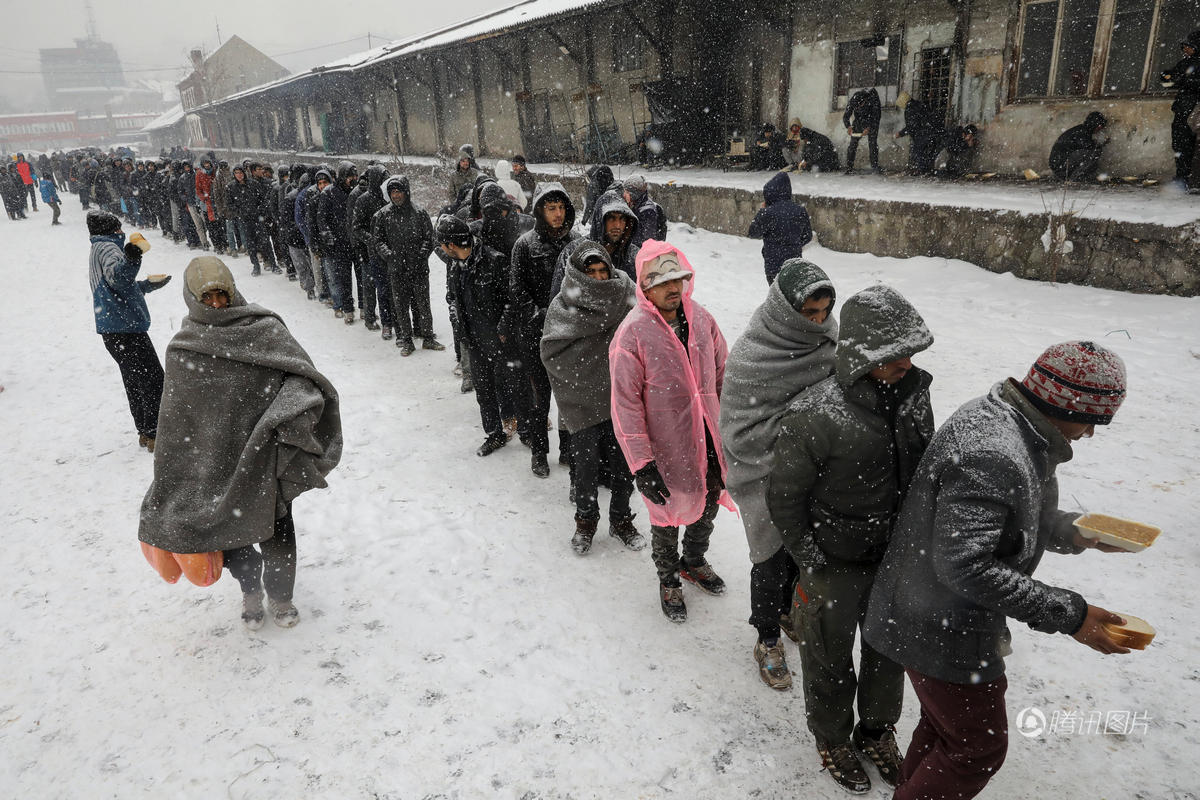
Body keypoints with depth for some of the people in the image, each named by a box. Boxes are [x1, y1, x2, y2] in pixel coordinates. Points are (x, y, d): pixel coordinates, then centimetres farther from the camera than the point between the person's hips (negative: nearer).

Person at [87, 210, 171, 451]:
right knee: (153, 379, -7)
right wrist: (130, 259, -46)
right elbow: (116, 277, -30)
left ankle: (144, 432, 24)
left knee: (134, 382, 17)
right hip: (126, 327, -10)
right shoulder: (107, 247, -9)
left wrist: (148, 285, 36)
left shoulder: (97, 250, 22)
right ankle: (155, 435, -7)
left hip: (113, 331, 10)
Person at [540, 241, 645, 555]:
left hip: (619, 400, 2)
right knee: (586, 467, 8)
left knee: (624, 465, 11)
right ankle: (586, 520, 33)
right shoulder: (562, 307, -6)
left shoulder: (624, 300, 0)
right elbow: (553, 356, -11)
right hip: (582, 403, -2)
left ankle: (621, 519, 34)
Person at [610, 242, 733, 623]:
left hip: (708, 439, 5)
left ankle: (694, 561, 51)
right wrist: (641, 464, -19)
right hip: (666, 448, -5)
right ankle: (668, 581, 40)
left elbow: (722, 372, 9)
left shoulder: (700, 317, -2)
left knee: (708, 504, 23)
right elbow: (625, 403, -18)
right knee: (667, 517, 12)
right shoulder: (632, 333, -19)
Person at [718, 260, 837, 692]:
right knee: (772, 559, 11)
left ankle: (790, 610, 52)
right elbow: (742, 435, -26)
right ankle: (768, 639, 35)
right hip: (767, 479, -5)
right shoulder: (749, 358, -26)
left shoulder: (827, 337, -7)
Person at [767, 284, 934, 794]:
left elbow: (924, 469, 7)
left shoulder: (913, 392, -9)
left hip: (898, 557, 6)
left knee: (889, 648, 25)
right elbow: (783, 494, -17)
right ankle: (832, 738, 45)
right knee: (831, 658, 17)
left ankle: (877, 731, 52)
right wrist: (810, 563, -11)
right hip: (835, 565, -5)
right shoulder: (815, 415, -28)